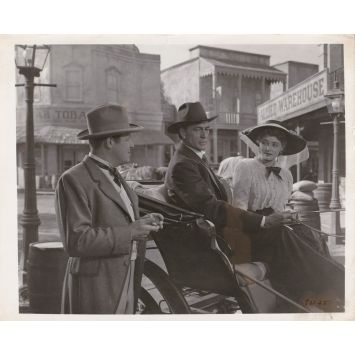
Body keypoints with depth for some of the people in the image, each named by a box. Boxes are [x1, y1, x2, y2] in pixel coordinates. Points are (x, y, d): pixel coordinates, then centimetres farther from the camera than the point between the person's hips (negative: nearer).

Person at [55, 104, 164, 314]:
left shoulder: (115, 177, 15)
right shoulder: (74, 180, -13)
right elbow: (76, 240, -22)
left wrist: (141, 222, 3)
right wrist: (130, 232, -19)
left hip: (126, 283, 8)